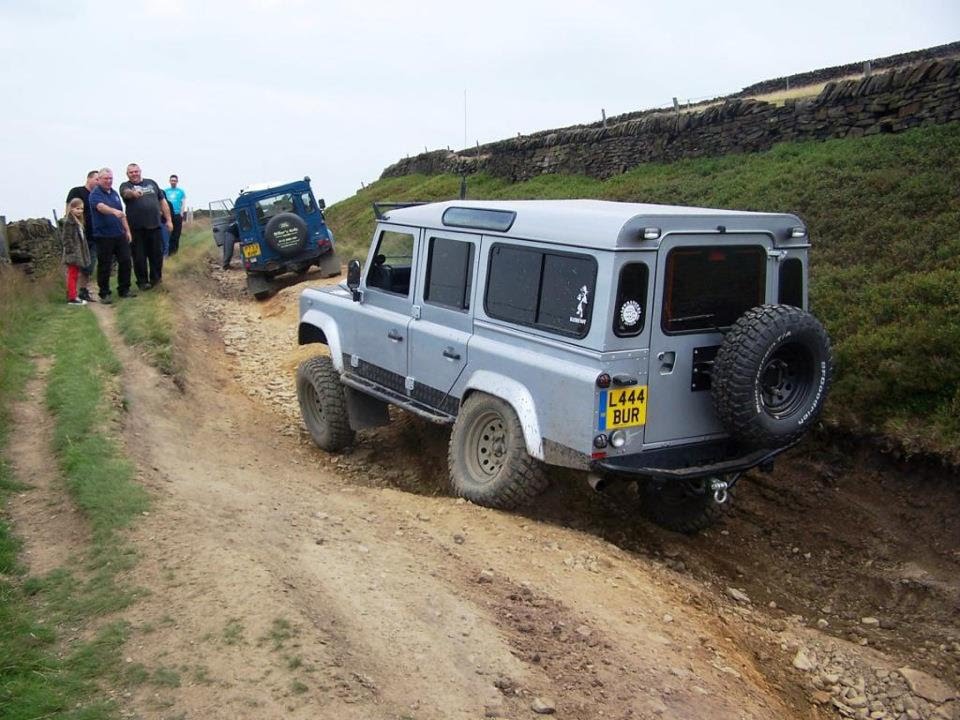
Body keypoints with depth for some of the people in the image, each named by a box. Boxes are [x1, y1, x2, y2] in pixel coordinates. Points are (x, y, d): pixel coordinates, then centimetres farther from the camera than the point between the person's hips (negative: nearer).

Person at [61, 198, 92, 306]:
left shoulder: (78, 221, 15)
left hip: (78, 254, 9)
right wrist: (72, 250, -22)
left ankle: (72, 296, 22)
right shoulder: (69, 221, -14)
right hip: (73, 254, -9)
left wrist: (83, 253, 16)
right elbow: (66, 237, -19)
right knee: (72, 275, -5)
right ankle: (72, 298, -2)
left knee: (74, 275, 14)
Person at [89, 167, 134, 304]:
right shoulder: (95, 194, -8)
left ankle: (124, 289, 19)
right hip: (104, 236, -6)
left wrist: (127, 230, 17)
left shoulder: (114, 193, 15)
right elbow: (101, 207, -30)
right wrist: (114, 211, -48)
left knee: (125, 261, 6)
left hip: (120, 234, 6)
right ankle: (104, 294, 8)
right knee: (104, 266, -1)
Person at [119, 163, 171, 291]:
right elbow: (126, 193, -23)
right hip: (137, 228, -2)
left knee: (157, 254, 8)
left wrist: (168, 220, 9)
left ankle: (155, 278, 24)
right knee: (139, 257, 2)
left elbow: (163, 201, 15)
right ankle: (142, 281, 13)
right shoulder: (125, 186, 3)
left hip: (155, 226, 3)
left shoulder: (151, 183, 13)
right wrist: (133, 192, -47)